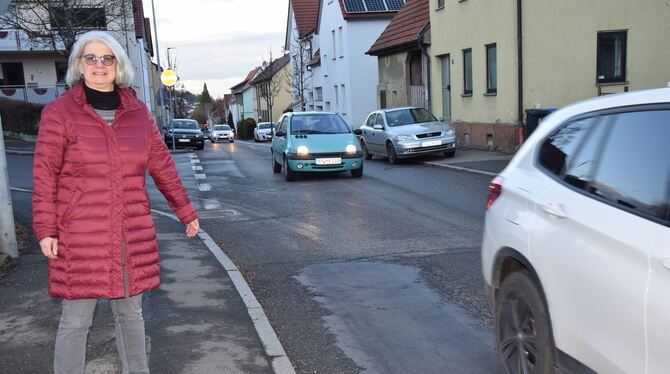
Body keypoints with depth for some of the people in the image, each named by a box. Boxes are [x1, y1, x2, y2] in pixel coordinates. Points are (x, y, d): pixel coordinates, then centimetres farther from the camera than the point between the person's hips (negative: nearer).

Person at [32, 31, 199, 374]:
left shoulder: (138, 112, 6)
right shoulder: (59, 112, -4)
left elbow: (162, 166, 11)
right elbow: (44, 175, -5)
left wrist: (186, 212, 13)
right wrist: (45, 230, -9)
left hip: (133, 236, 4)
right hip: (79, 239, -4)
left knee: (131, 312, 16)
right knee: (76, 319, 5)